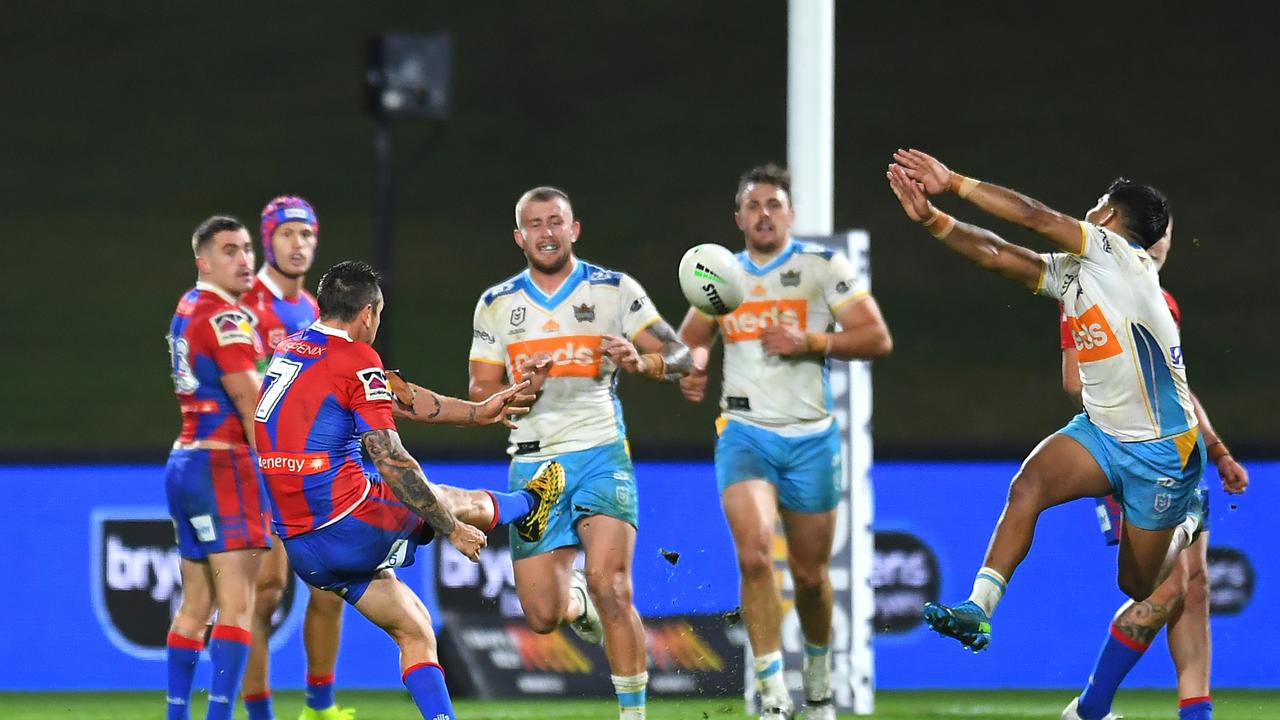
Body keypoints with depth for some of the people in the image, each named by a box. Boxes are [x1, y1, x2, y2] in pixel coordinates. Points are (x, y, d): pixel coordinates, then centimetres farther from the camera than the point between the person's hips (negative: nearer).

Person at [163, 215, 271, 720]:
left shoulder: (188, 309, 15)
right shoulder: (225, 318, -12)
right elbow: (252, 407, -14)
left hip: (186, 463, 9)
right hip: (224, 466, -9)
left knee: (195, 605, 11)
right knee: (237, 605, -12)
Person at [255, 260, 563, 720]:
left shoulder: (287, 350, 15)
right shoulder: (357, 359, -13)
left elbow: (393, 398, 22)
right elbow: (391, 461, -17)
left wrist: (476, 412, 27)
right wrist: (451, 528, -7)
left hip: (299, 544, 7)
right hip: (350, 523, -7)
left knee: (414, 630, 15)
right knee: (453, 502, 21)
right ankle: (530, 504, 51)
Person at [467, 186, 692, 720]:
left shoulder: (616, 290, 2)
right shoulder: (497, 305, 8)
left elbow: (680, 357, 1)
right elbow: (480, 395, 8)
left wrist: (640, 361, -21)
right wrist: (520, 388, -13)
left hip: (600, 453, -3)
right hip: (532, 465, 3)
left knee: (609, 585, -22)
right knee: (543, 616, 0)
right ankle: (575, 598, 38)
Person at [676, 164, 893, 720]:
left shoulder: (822, 267, -1)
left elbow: (877, 338, -6)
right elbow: (691, 338, 25)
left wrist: (810, 342, -17)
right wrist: (693, 366, 3)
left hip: (810, 439, -1)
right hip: (744, 434, 1)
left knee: (810, 573, 7)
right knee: (755, 552, -22)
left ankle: (818, 675, 36)